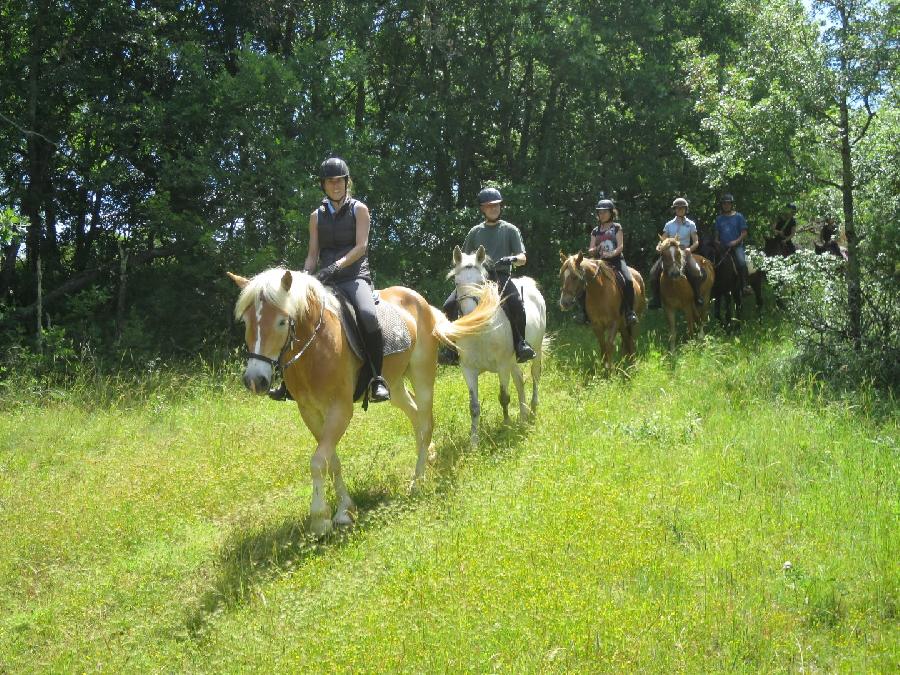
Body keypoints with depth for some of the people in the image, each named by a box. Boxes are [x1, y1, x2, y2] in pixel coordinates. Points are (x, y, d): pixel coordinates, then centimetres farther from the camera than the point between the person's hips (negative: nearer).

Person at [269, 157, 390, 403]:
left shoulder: (359, 209, 6)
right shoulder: (317, 216, 16)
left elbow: (361, 246, -7)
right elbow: (312, 254, 13)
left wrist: (336, 266, -22)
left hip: (355, 277, -5)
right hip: (325, 281, 5)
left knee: (367, 315, -35)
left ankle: (377, 378, -29)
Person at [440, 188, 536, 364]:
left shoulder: (510, 230, 11)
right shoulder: (475, 232, 18)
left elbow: (523, 258, 5)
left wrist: (512, 259, -17)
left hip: (501, 277, -3)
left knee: (515, 304, -35)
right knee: (450, 305, -18)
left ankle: (520, 343, -18)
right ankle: (452, 346, -6)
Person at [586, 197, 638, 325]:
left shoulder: (616, 227, 7)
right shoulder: (595, 231, 16)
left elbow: (620, 246, -3)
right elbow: (590, 251, 13)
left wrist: (612, 253, -23)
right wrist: (594, 250, -11)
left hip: (616, 259, -3)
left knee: (628, 281, -30)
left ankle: (630, 312, -23)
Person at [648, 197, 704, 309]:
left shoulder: (691, 224, 7)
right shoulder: (669, 225, 11)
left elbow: (696, 242, 6)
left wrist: (690, 249, -14)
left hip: (685, 252, -2)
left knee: (696, 272, -32)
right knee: (653, 272, -18)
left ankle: (697, 297, -15)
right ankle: (656, 299, -7)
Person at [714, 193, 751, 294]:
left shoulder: (738, 216, 4)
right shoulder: (719, 219, 13)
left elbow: (744, 233, 2)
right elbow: (717, 234, 19)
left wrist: (736, 241, -13)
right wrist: (717, 242, -1)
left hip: (737, 245, -4)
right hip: (723, 247, 4)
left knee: (742, 262, -29)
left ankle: (746, 286, -29)